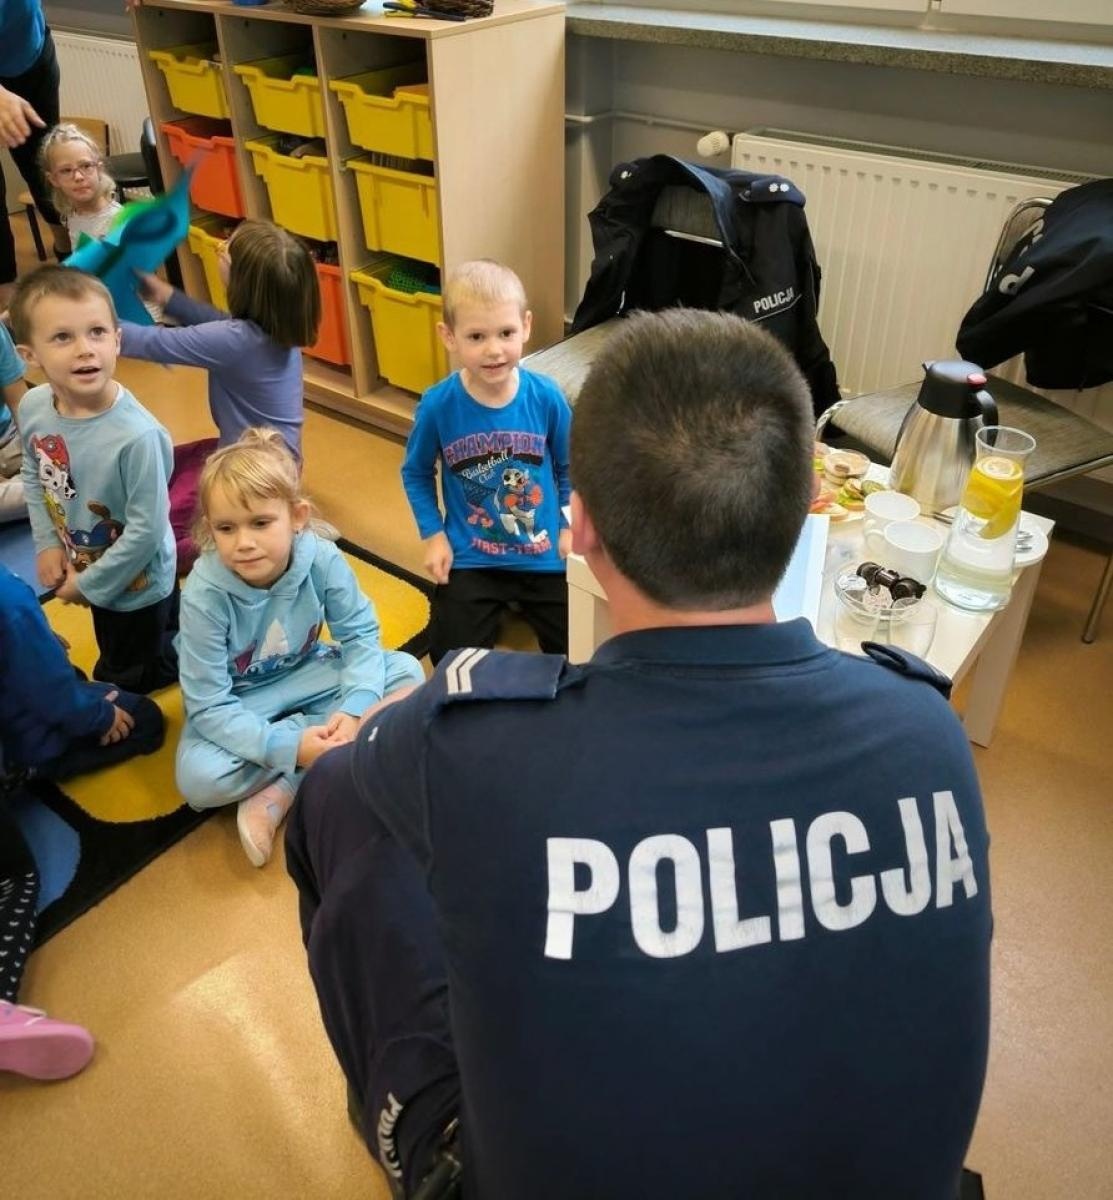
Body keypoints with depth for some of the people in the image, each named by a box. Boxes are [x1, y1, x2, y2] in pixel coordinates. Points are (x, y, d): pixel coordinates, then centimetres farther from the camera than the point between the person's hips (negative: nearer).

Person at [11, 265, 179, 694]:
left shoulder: (137, 435, -35)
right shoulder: (32, 408, -15)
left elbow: (147, 529, -28)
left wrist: (90, 584, -18)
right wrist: (47, 544, -4)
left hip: (136, 582, -6)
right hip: (86, 567, 6)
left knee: (125, 682, 16)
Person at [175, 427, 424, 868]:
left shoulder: (322, 560, -24)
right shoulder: (204, 594, -29)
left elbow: (361, 635, -14)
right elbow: (208, 707, -26)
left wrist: (354, 708, -32)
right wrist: (288, 746, -37)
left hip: (305, 676, 4)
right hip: (234, 702, -3)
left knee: (406, 672, -17)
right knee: (199, 780, -31)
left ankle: (280, 790, -19)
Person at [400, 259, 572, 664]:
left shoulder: (546, 397, -14)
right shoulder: (437, 405, -16)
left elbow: (568, 467, 2)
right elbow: (416, 474, 0)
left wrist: (570, 526, -4)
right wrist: (433, 534, -5)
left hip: (543, 554, 1)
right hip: (470, 558, 0)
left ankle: (520, 602, 30)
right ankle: (494, 606, 28)